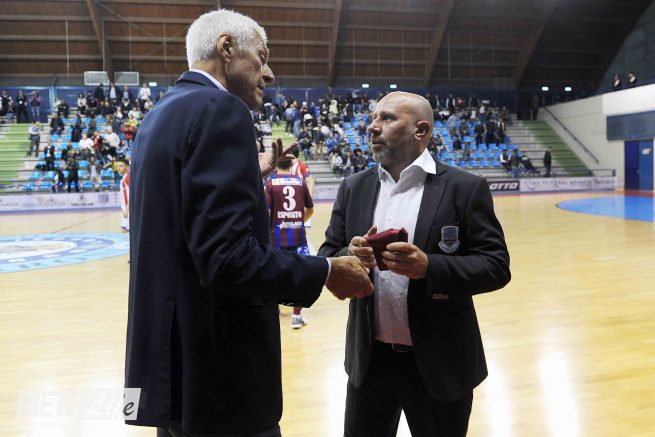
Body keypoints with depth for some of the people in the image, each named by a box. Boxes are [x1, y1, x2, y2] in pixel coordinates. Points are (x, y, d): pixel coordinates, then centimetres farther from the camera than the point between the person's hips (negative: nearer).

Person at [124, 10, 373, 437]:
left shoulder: (162, 113, 13)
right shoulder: (220, 110, -17)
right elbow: (227, 256, -25)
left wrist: (252, 176, 16)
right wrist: (326, 271, -13)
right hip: (213, 369, -9)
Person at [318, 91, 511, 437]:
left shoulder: (464, 188, -7)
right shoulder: (353, 188, 4)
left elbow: (496, 266, -9)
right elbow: (326, 260, 4)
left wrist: (429, 266, -25)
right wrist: (350, 257, -19)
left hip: (439, 363, -3)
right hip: (370, 360, 3)